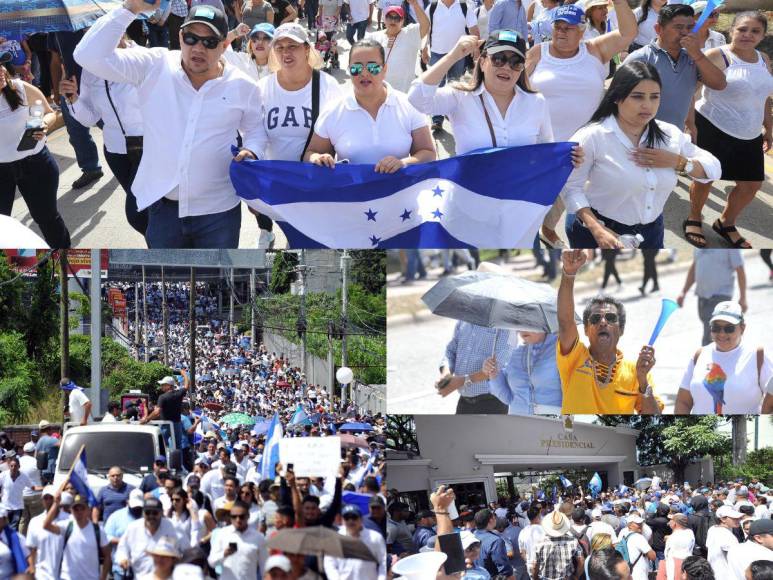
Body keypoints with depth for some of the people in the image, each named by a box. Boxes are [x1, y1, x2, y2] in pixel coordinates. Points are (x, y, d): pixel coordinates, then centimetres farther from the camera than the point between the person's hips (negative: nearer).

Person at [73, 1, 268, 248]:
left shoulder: (242, 86, -4)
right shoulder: (154, 67, -8)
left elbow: (256, 129, 14)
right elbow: (91, 56, -16)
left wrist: (251, 151, -10)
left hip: (218, 210, 0)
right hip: (163, 208, 0)